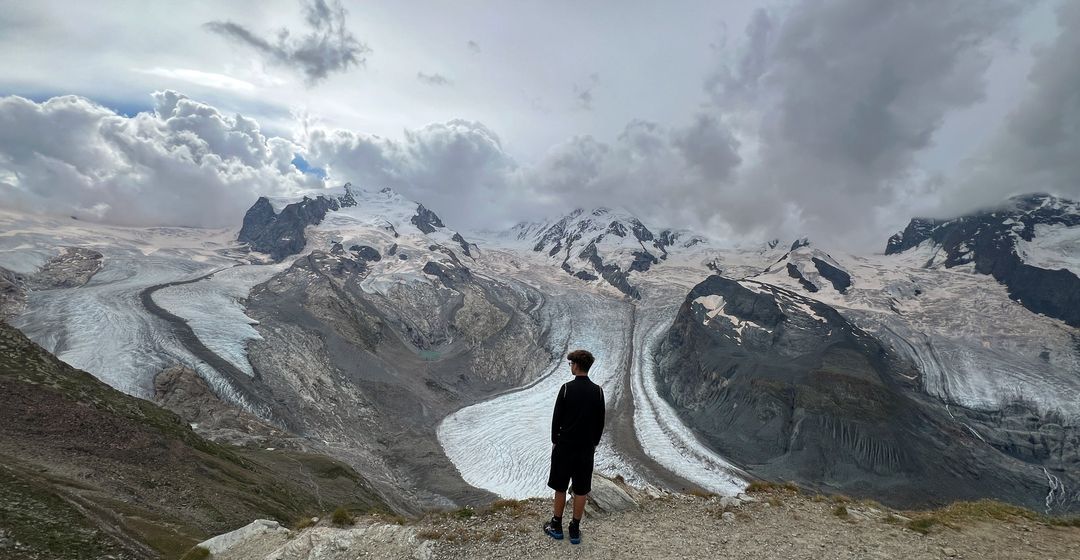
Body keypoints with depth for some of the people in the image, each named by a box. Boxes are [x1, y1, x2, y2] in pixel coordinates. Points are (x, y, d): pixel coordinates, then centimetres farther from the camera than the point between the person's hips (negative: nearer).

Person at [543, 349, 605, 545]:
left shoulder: (567, 388, -13)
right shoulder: (597, 391, -5)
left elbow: (557, 417, -8)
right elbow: (600, 421, 2)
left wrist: (554, 440, 5)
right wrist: (595, 443, 14)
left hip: (565, 445, -2)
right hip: (587, 447, 2)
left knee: (560, 487, 12)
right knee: (581, 490, 11)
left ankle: (556, 526, 24)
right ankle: (575, 530, 20)